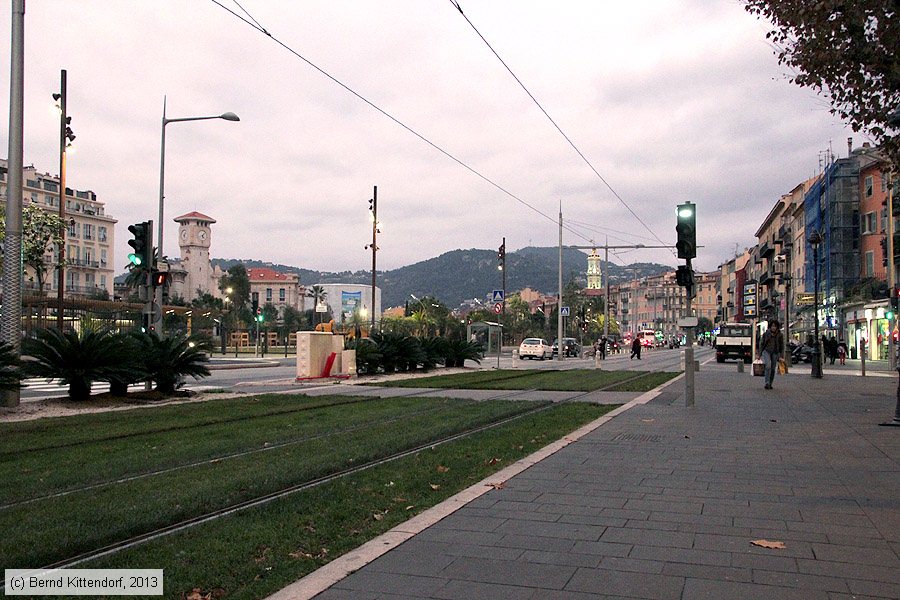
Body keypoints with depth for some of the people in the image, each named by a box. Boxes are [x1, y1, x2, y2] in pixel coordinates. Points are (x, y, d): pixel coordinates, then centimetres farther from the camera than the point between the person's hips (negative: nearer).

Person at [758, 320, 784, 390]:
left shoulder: (780, 335, 1)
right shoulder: (766, 334, -1)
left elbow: (782, 346, 8)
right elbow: (761, 344, 6)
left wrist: (780, 356, 3)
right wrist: (759, 354, 4)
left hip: (775, 353, 2)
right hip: (766, 351, -2)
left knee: (773, 368, 2)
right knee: (768, 366, -21)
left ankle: (770, 384, 14)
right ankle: (767, 383, -23)